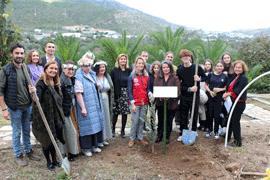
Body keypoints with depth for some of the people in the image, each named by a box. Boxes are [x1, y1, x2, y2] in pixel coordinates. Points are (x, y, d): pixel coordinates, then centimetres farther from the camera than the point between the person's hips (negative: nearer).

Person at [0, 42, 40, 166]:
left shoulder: (26, 69, 6)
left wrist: (32, 89, -7)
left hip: (28, 106, 5)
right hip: (15, 108, -4)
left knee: (27, 130, 16)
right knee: (16, 132, 8)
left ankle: (28, 151, 33)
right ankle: (18, 155, 25)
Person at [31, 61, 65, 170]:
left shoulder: (56, 83, 8)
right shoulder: (41, 83, -15)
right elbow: (37, 99, -28)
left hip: (55, 116, 7)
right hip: (44, 116, -6)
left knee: (54, 138, 16)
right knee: (46, 140, 7)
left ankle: (54, 160, 33)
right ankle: (48, 162, 26)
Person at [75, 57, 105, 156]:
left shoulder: (92, 75, 13)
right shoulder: (79, 77, -13)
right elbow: (78, 93, -20)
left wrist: (97, 86, 4)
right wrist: (83, 108, -23)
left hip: (95, 106, 8)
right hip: (86, 106, -8)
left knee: (96, 124, 14)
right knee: (87, 126, -1)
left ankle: (94, 145, 29)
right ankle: (85, 148, 15)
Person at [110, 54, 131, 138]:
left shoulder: (129, 71, 8)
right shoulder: (114, 71, 1)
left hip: (127, 94, 2)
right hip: (117, 94, -2)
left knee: (125, 113, 5)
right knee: (115, 112, 2)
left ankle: (123, 130, 20)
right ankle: (113, 129, 22)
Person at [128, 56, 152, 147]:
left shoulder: (146, 77, 8)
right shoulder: (131, 77, -3)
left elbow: (147, 88, 12)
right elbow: (130, 91, -5)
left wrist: (150, 93, -12)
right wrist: (132, 104, -11)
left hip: (144, 103, 4)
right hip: (135, 103, -4)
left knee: (142, 121, 10)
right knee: (135, 121, -2)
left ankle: (140, 137, 24)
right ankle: (132, 139, 14)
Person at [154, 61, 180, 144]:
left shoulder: (175, 78, -1)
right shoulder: (158, 78, 9)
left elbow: (177, 91, -10)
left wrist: (169, 96, -26)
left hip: (171, 103, -2)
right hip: (160, 103, 3)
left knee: (169, 121, 7)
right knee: (160, 121, 12)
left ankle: (167, 137, 24)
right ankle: (159, 136, 28)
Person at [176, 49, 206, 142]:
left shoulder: (197, 67, -2)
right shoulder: (179, 70, 1)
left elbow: (205, 77, 10)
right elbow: (178, 85, -1)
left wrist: (199, 79, -13)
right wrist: (189, 89, -15)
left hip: (195, 95, -1)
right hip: (184, 96, 1)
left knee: (194, 115, 6)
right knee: (183, 115, 7)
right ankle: (182, 133, 20)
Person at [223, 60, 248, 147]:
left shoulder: (244, 78, -15)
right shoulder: (235, 76, 12)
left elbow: (237, 91, -23)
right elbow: (229, 87, 15)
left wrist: (228, 94, -18)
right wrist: (226, 94, -1)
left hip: (239, 103, -9)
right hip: (233, 102, 9)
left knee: (235, 121, -2)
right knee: (230, 119, 18)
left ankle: (238, 142, 11)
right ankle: (227, 137, 34)